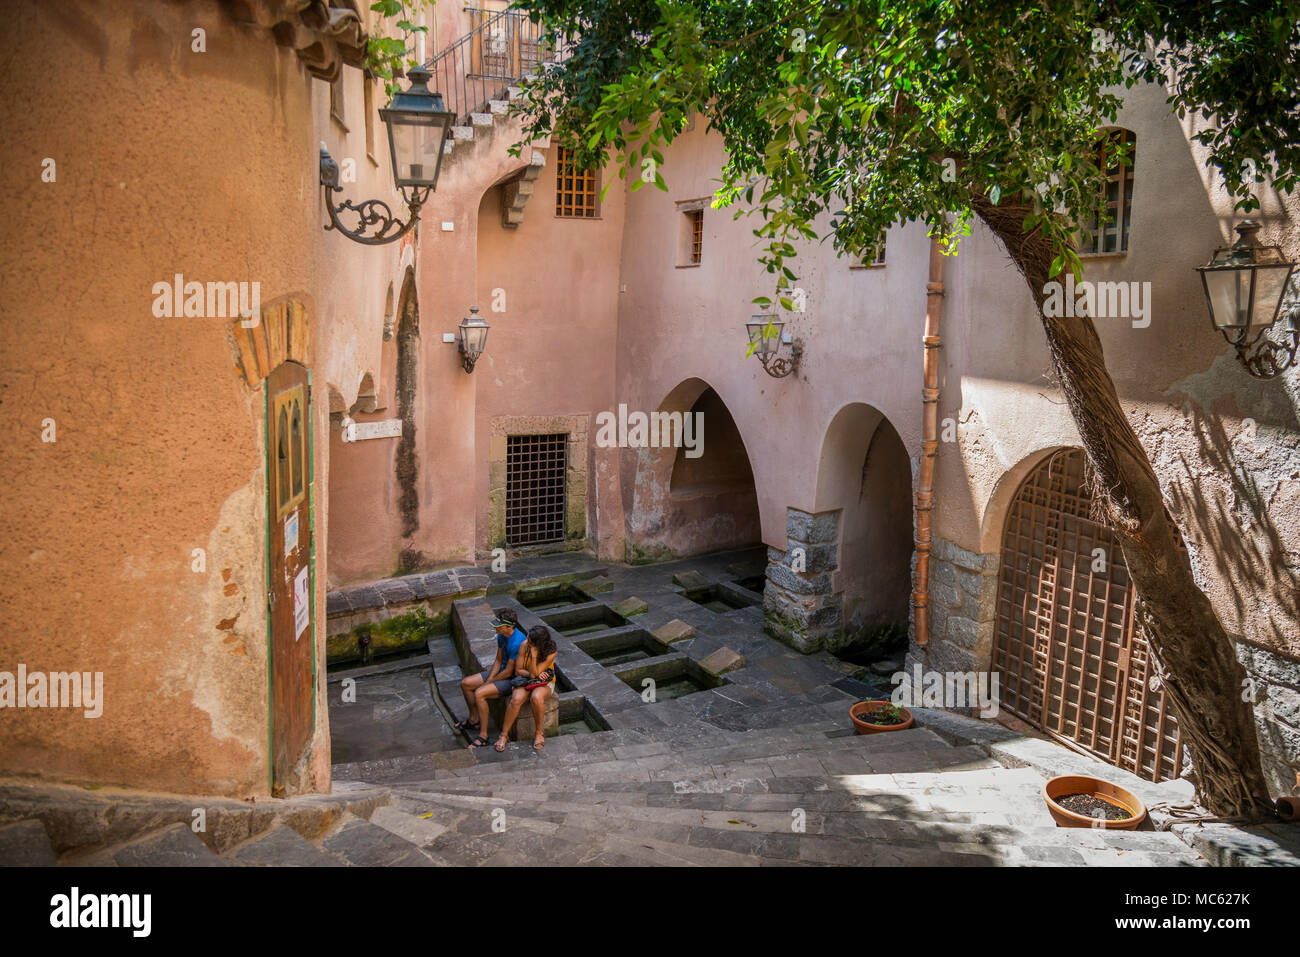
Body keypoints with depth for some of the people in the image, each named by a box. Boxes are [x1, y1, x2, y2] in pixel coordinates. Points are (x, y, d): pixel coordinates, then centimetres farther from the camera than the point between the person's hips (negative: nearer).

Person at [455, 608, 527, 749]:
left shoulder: (517, 643, -31)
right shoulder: (501, 636, -1)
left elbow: (508, 672, -25)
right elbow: (498, 660, 10)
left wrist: (489, 682, -12)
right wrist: (489, 678, -4)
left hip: (512, 679, -10)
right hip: (501, 672, 10)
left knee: (479, 694, -27)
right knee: (465, 683, 6)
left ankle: (483, 736, -16)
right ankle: (473, 720, 23)